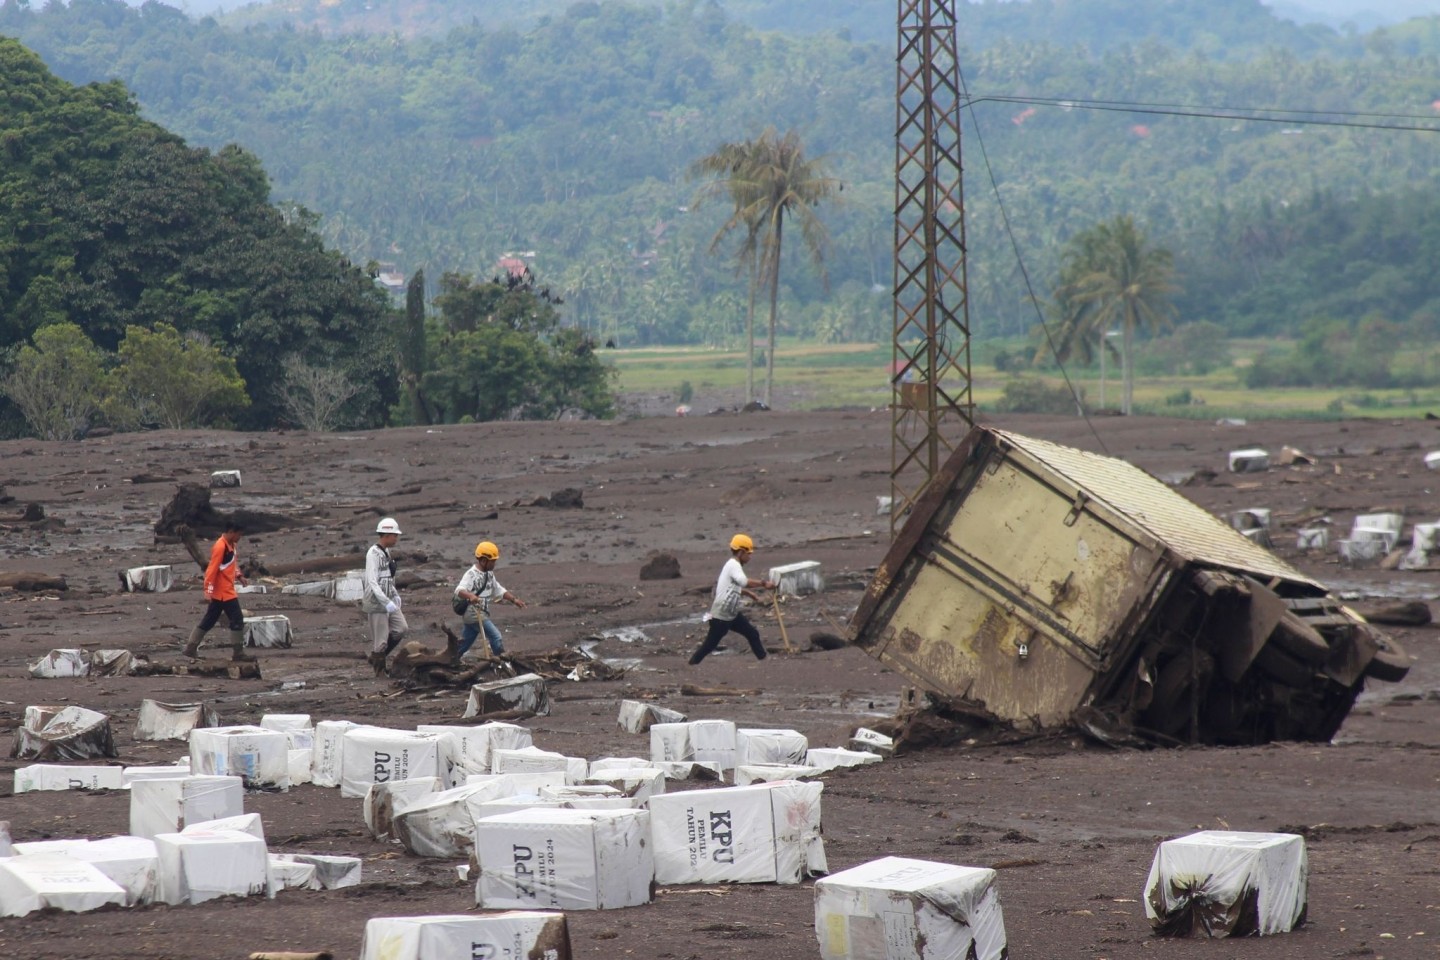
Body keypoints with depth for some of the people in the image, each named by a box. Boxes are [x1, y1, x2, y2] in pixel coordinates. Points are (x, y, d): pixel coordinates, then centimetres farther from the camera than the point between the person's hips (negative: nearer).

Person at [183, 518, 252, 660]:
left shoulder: (231, 545, 10)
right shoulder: (220, 547, -19)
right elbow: (212, 569, -21)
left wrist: (238, 575, 6)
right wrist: (209, 591, -22)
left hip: (225, 591, 10)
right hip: (223, 592, -10)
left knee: (208, 621, 12)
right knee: (237, 619, -6)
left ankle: (191, 648, 16)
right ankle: (238, 652, -2)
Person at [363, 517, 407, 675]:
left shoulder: (386, 552, 12)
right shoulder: (373, 554, -17)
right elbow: (372, 582, -24)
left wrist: (395, 595, 11)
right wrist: (387, 602, -29)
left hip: (388, 601, 9)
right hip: (376, 603, -9)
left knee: (401, 628, 8)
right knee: (380, 638, -3)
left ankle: (376, 657, 20)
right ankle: (379, 671, 8)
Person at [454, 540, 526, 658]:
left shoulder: (489, 574, 12)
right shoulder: (471, 574, -17)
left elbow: (499, 591, 24)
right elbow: (459, 591, -32)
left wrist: (514, 599, 13)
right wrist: (470, 596, -53)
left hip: (483, 614, 9)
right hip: (474, 613, -9)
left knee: (464, 643, 13)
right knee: (495, 636, -14)